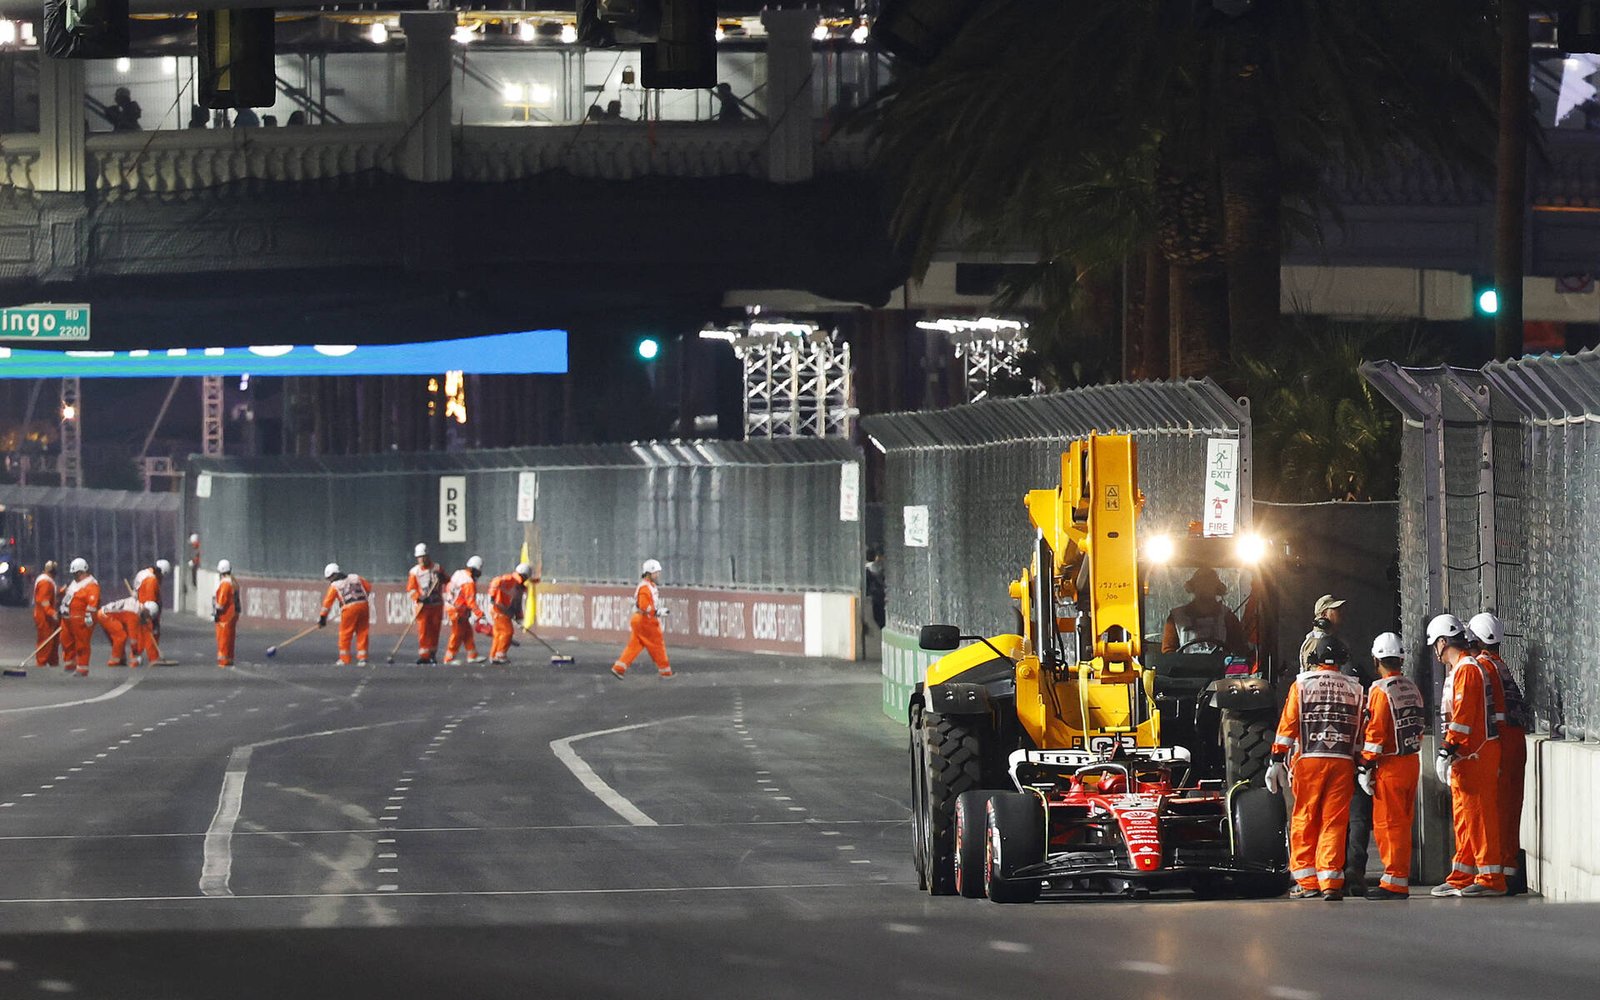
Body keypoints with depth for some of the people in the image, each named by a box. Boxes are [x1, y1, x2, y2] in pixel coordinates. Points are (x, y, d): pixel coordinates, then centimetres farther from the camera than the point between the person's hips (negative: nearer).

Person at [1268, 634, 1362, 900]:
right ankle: (1331, 883, -5)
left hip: (1309, 760, -1)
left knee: (1304, 821, 6)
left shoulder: (1301, 685, 4)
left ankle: (1307, 882, 5)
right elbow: (1360, 733, 10)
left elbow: (1288, 725, 0)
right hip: (1343, 763, 1)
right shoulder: (1354, 690, 10)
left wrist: (1277, 760, 1)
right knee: (1334, 822, 2)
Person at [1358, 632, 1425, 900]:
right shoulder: (1412, 688, 11)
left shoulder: (1381, 690, -13)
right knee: (1402, 824, 14)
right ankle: (1401, 881, 18)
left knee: (1388, 824, -4)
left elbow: (1375, 732, -17)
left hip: (1390, 765, -8)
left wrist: (1366, 767, -14)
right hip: (1412, 762, 8)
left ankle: (1394, 882, -6)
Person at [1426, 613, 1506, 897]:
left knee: (1478, 815, -9)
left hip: (1475, 755, -11)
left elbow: (1463, 715, -21)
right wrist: (1451, 751, 22)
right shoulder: (1459, 669, 19)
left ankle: (1490, 879, -8)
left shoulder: (1467, 669, -14)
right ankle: (1461, 878, 20)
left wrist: (1448, 750, -23)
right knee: (1464, 818, 14)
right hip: (1467, 756, 11)